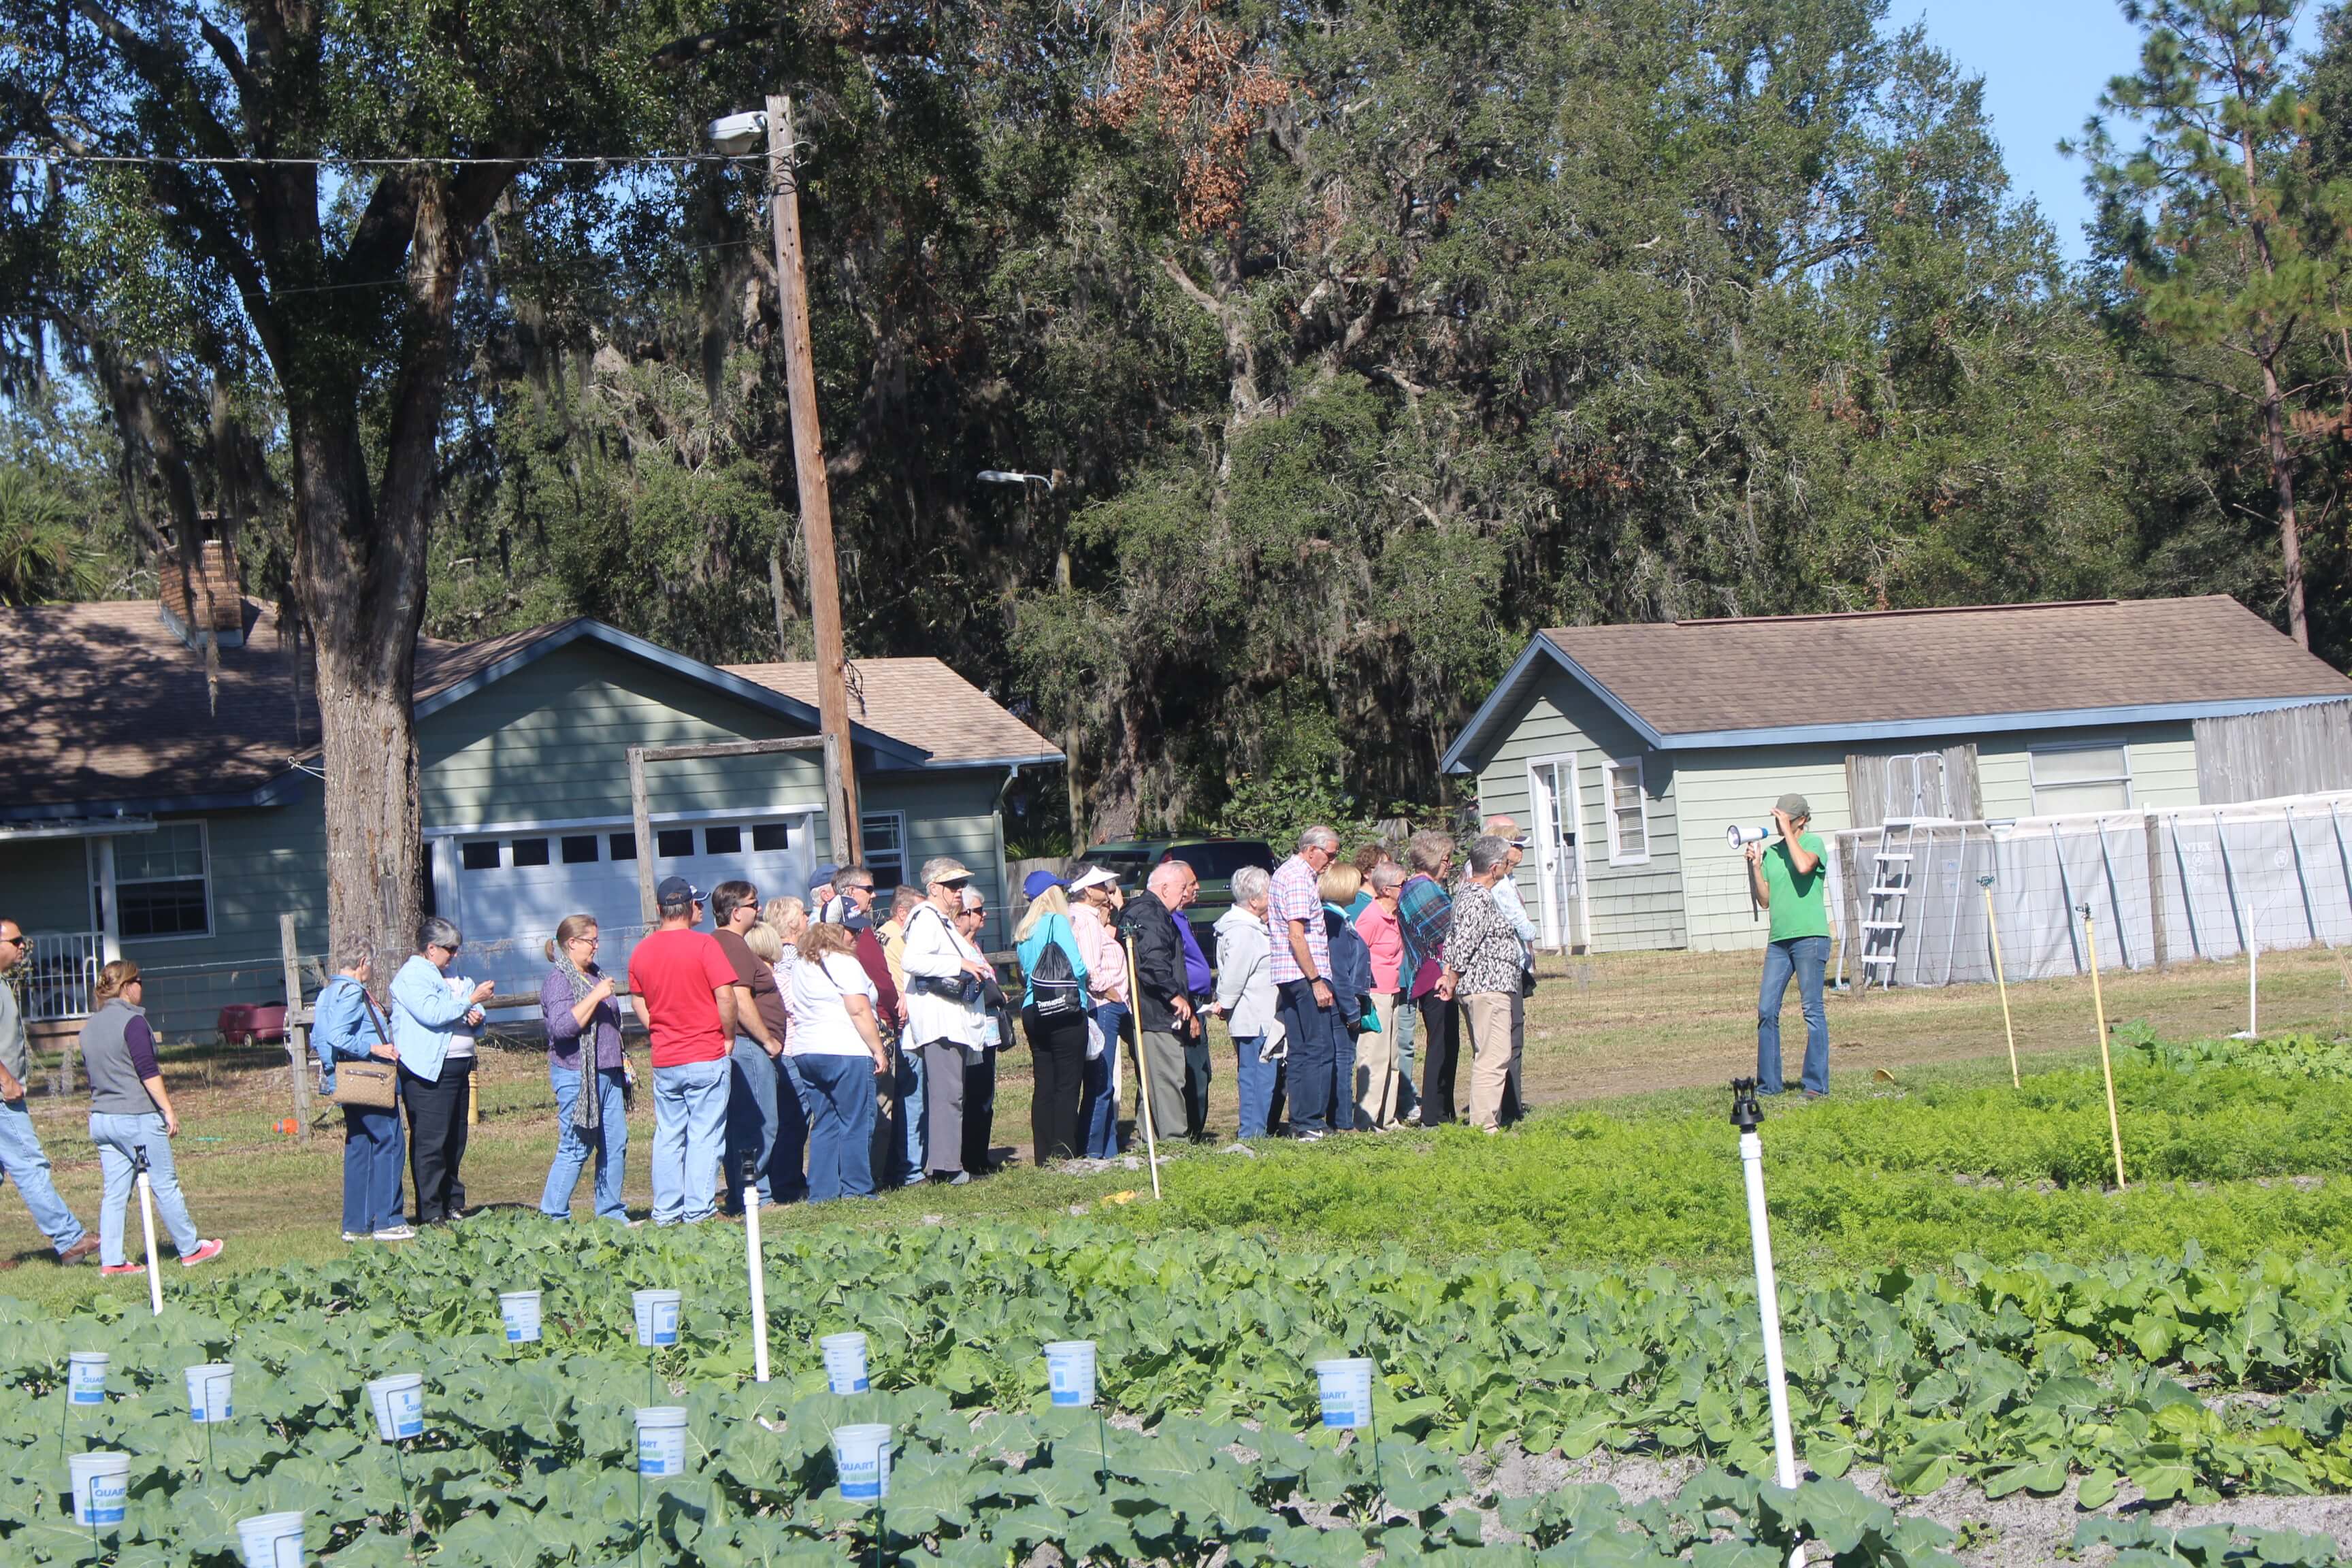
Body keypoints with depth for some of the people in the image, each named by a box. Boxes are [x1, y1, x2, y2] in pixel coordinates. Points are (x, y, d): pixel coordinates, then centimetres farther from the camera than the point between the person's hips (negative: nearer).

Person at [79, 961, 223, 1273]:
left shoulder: (90, 1027, 12)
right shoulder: (132, 1021, -12)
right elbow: (148, 1071, -17)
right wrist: (168, 1110, -13)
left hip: (101, 1119, 7)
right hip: (138, 1118, -7)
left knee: (115, 1192, 8)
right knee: (165, 1186, 3)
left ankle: (111, 1260, 4)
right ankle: (190, 1250, 12)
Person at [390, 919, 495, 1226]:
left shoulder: (448, 976, 21)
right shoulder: (411, 976, -7)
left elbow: (464, 1014, 29)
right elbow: (432, 1014, -21)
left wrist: (476, 1017, 6)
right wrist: (470, 1000, -18)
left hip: (458, 1067, 9)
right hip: (428, 1071, -9)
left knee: (455, 1141, 11)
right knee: (430, 1142, -8)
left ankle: (453, 1205, 18)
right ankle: (431, 1213, -7)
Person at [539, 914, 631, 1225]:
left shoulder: (595, 975, 17)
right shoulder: (559, 980, -10)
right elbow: (562, 1027, -24)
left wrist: (621, 1061, 26)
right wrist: (595, 996, -24)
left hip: (607, 1074, 9)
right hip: (577, 1076, -9)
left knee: (616, 1143, 6)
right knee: (575, 1148, -8)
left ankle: (612, 1213, 13)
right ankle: (552, 1218, -2)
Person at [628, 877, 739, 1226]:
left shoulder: (642, 951, 6)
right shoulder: (703, 944, -11)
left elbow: (638, 1001, 15)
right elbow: (726, 997, -15)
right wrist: (728, 1037, -3)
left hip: (663, 1061, 5)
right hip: (706, 1057, -5)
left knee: (667, 1137, 11)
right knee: (705, 1136, -1)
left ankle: (666, 1212, 13)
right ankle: (698, 1210, -2)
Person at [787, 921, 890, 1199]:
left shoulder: (801, 963, 16)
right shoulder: (843, 963, -9)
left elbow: (794, 1009, 20)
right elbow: (859, 1011, -15)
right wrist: (879, 1050, -11)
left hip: (805, 1052, 8)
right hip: (846, 1052, -8)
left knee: (824, 1124, 11)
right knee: (856, 1124, -2)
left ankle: (822, 1192, 9)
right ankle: (856, 1189, -2)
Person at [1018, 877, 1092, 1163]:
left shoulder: (1023, 930, 13)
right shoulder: (1057, 922, -9)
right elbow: (1077, 967, -14)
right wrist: (1084, 975, 6)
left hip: (1033, 1011, 7)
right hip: (1065, 1012, -7)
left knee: (1044, 1086, 8)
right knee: (1067, 1084, -4)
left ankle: (1044, 1157, 9)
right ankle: (1064, 1154, -7)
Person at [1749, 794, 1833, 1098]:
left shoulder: (1813, 842, 0)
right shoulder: (1770, 851, 15)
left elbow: (1804, 866, -23)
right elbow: (1765, 900, 13)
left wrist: (1788, 831, -13)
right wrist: (1754, 864, 2)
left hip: (1810, 936, -6)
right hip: (1778, 939, 6)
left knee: (1812, 1009, -4)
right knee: (1766, 1010, 1)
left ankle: (1816, 1084, -2)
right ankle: (1769, 1083, 8)